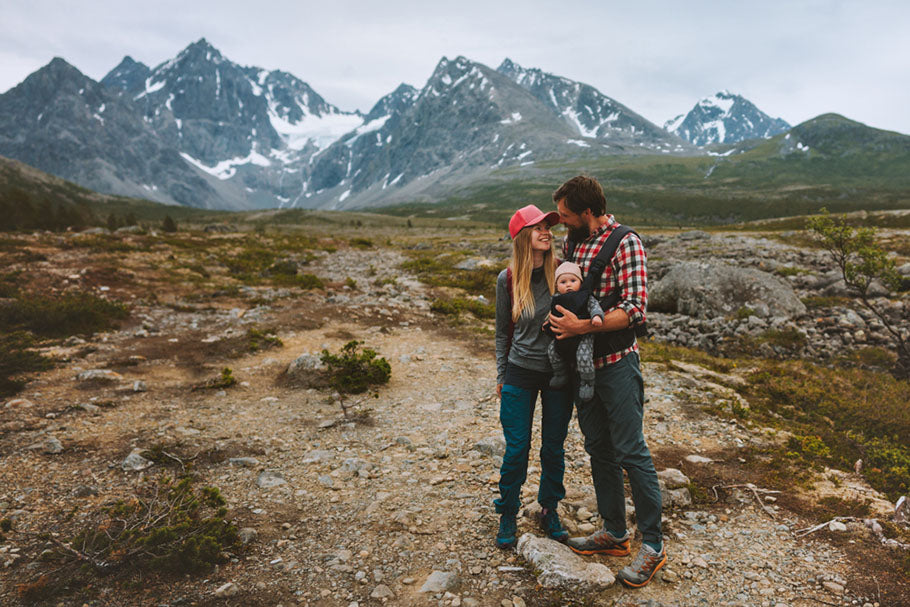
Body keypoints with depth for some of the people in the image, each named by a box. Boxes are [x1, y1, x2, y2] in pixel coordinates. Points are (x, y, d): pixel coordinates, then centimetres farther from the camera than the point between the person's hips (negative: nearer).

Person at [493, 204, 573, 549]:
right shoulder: (507, 280, -6)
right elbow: (502, 331, 5)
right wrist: (501, 375, 7)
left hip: (559, 373, 1)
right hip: (520, 374, -1)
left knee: (554, 448, 12)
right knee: (516, 449, 5)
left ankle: (549, 511, 33)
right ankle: (508, 515, 26)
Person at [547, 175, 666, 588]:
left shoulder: (625, 243, -13)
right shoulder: (571, 241, 8)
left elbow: (635, 309, -21)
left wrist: (581, 326, -25)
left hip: (616, 362, -7)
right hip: (581, 363, 7)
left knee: (631, 452, -1)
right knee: (598, 449, 14)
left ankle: (653, 546, 14)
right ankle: (615, 533, 29)